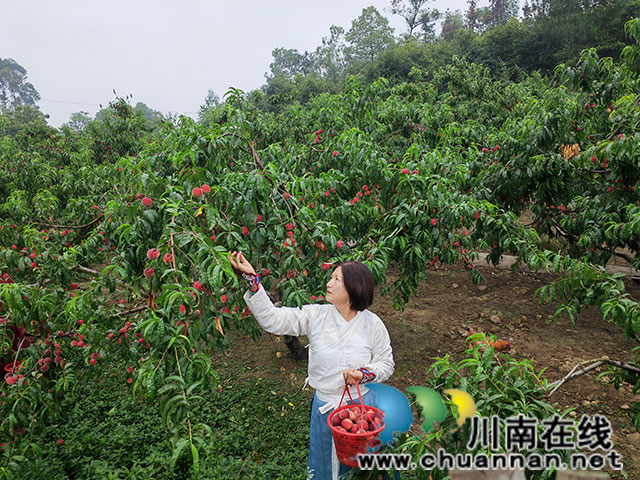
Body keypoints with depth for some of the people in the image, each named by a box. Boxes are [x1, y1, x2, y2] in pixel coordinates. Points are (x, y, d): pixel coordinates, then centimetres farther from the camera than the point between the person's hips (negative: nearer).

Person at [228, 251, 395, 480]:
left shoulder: (372, 323, -10)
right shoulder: (316, 316, -10)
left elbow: (386, 363, 1)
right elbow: (272, 319, -16)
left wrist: (365, 373, -19)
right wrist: (252, 279, -25)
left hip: (362, 404, 0)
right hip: (325, 406, 1)